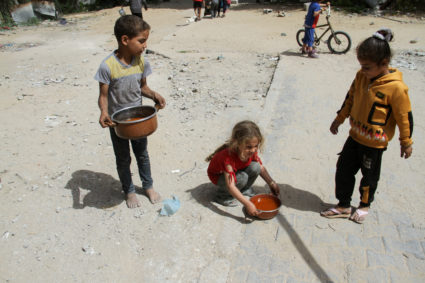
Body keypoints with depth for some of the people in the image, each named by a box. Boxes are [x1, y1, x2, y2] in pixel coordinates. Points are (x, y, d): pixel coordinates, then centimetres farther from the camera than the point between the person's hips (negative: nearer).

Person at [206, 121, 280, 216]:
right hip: (219, 175, -6)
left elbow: (261, 167, -1)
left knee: (255, 167, -20)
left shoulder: (252, 152, -21)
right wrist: (247, 203, -48)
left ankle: (244, 189, 5)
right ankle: (223, 196, -8)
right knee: (242, 178, -33)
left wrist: (271, 183, -8)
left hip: (238, 170, 6)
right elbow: (230, 186, -44)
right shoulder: (228, 157, -41)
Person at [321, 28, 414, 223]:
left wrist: (406, 143, -3)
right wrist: (339, 119, 17)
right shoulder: (361, 76, -5)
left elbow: (405, 117, -13)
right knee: (343, 170, 12)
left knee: (369, 177, 13)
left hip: (375, 143, -6)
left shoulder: (396, 88, -23)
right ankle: (343, 206, 29)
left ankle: (364, 205, 39)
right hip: (355, 136, 6)